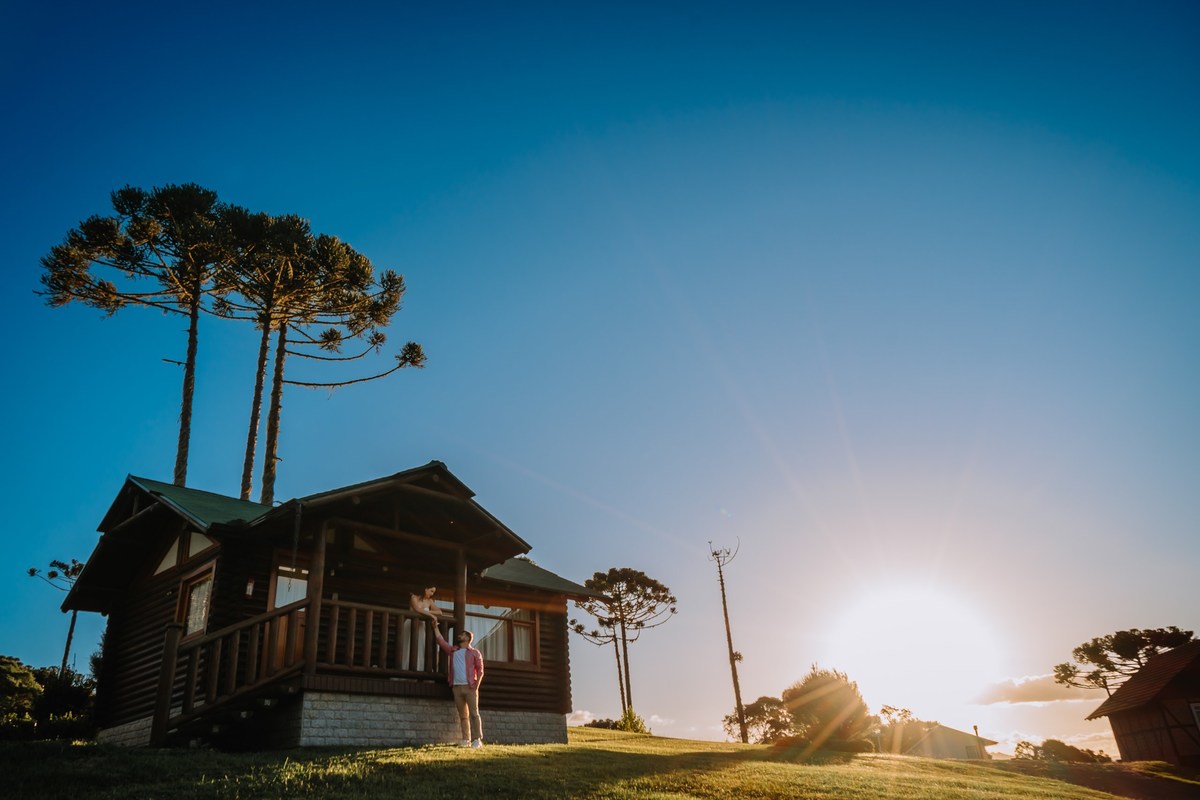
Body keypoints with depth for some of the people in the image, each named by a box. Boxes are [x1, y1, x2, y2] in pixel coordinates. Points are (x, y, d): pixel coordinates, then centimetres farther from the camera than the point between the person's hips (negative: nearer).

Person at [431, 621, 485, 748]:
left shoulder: (475, 653, 4)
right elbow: (440, 640, 17)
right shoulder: (453, 650, 16)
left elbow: (480, 670, 0)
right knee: (463, 715, 5)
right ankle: (466, 739, 7)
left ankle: (477, 739, -11)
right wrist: (435, 627, 17)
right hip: (456, 687, 4)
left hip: (470, 687, -4)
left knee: (474, 713, -8)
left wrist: (477, 685, -11)